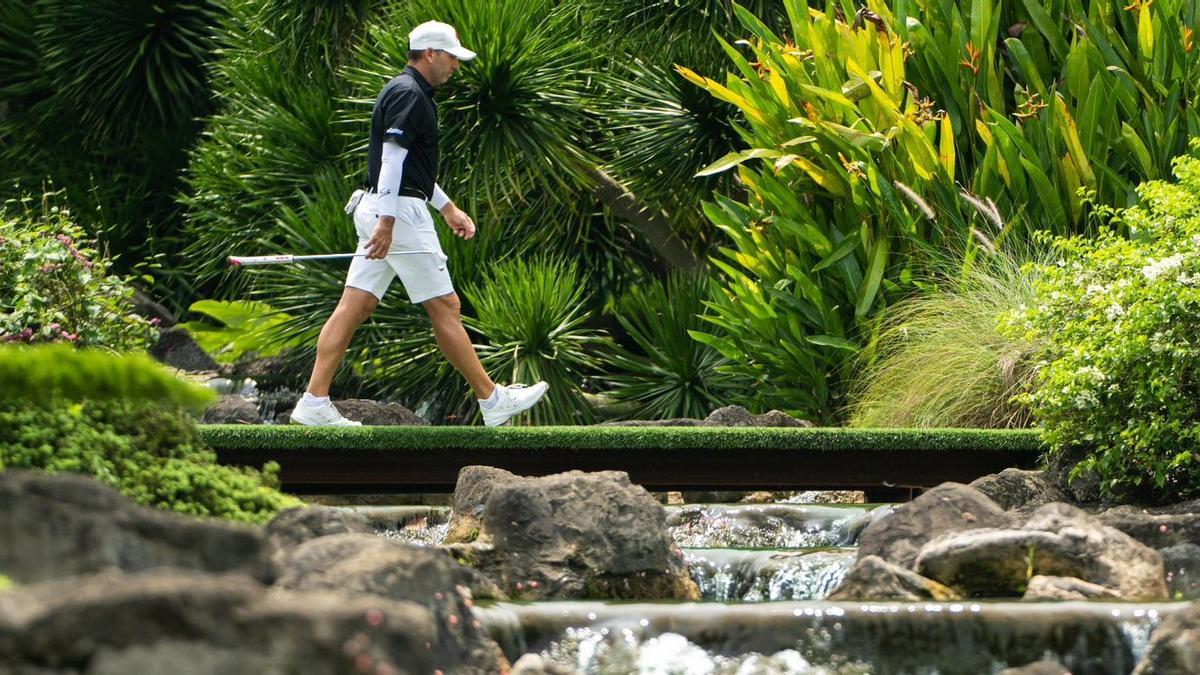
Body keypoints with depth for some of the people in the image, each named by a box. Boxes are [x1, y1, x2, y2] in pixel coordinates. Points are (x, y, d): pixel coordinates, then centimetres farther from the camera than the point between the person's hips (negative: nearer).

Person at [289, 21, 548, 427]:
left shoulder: (406, 92, 21)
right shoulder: (408, 94, -13)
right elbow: (392, 156, -21)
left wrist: (447, 208, 31)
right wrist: (387, 221, -26)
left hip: (380, 211, 10)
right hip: (398, 211, -10)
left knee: (355, 306, 4)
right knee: (444, 307, -3)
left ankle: (314, 404, 0)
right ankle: (492, 401, 4)